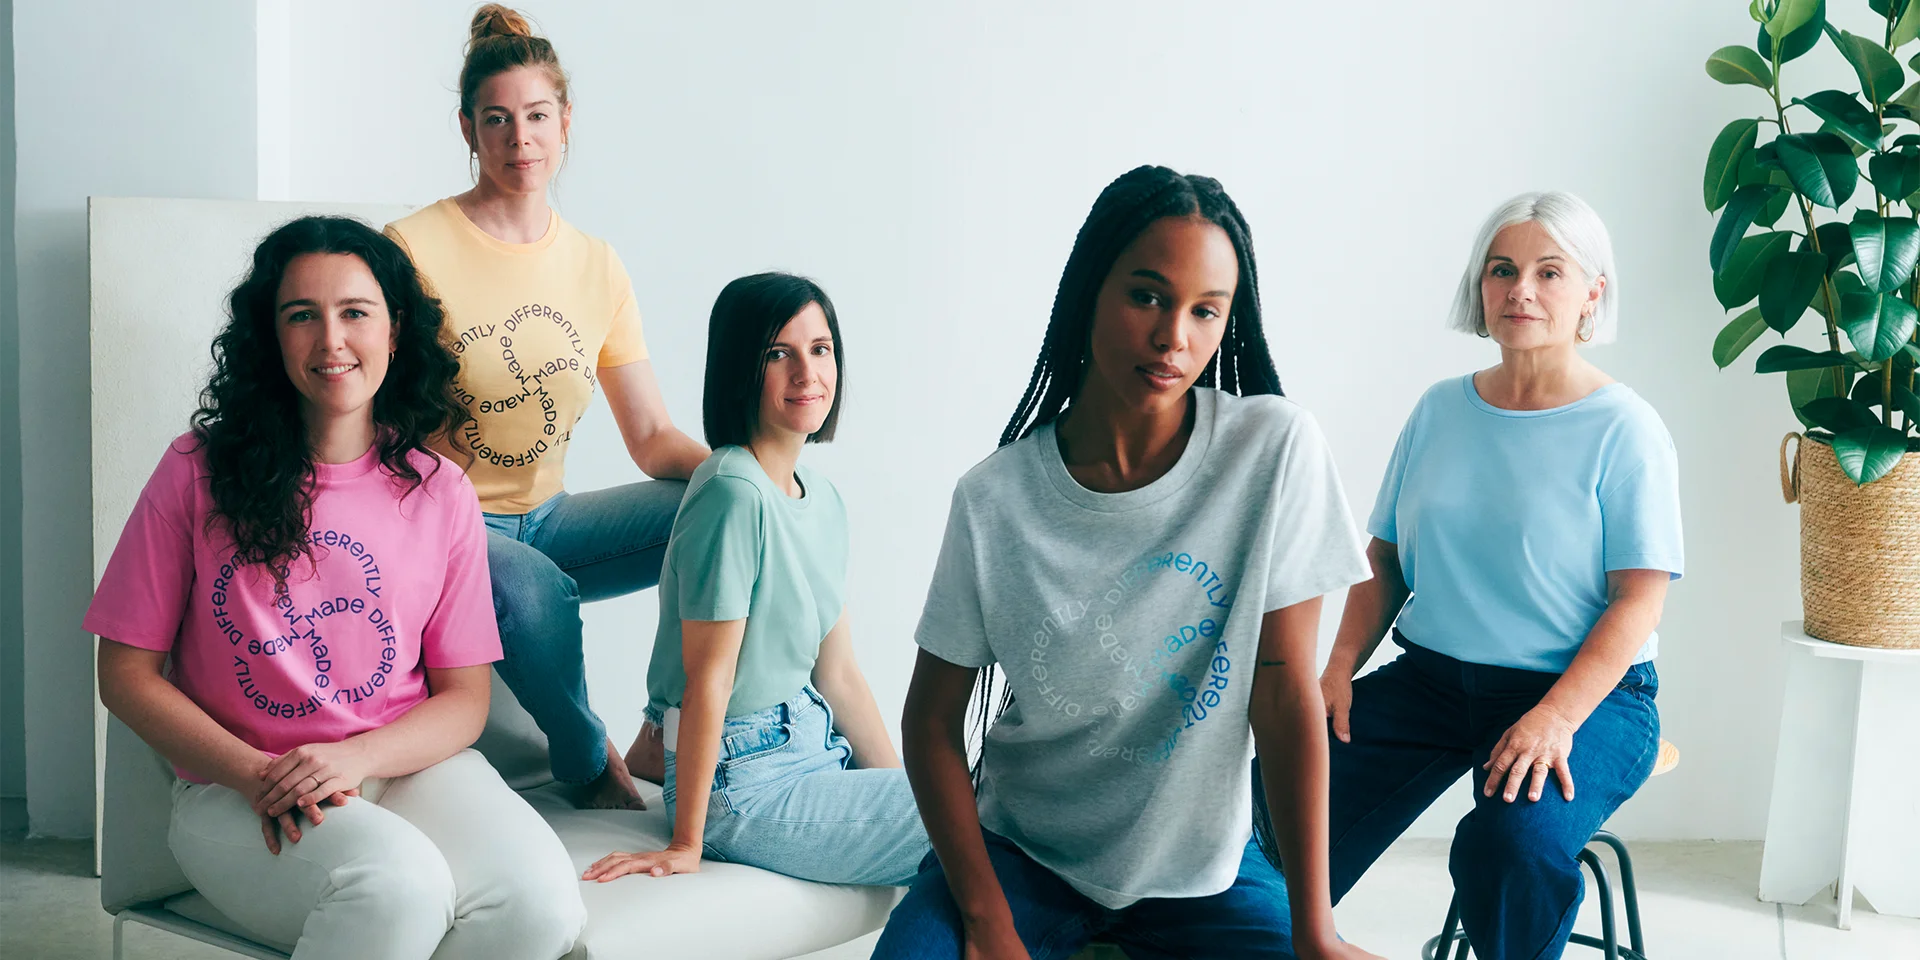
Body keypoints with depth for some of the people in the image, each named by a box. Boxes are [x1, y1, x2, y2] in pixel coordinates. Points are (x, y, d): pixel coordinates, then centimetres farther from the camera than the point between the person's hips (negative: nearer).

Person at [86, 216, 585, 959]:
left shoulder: (442, 494, 5)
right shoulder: (199, 473, 1)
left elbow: (464, 696, 6)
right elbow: (128, 674, 2)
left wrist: (357, 757, -14)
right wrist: (256, 775, -13)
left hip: (407, 765, 2)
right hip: (236, 787, -2)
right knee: (397, 888, -35)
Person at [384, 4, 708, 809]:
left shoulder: (597, 266, 7)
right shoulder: (412, 250, -8)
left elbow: (653, 439, 4)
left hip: (544, 521, 5)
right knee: (533, 587, -37)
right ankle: (590, 766, -9)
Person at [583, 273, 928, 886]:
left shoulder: (823, 498, 8)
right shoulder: (734, 494, -19)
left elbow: (838, 675, 10)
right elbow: (708, 681, -18)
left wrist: (906, 786, 8)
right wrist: (686, 845, -15)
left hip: (812, 748, 9)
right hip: (746, 784, -9)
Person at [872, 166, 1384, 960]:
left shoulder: (1274, 447, -13)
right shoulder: (995, 498, -11)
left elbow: (1285, 693, -12)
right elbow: (931, 722, -4)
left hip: (1202, 867, 1)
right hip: (1020, 851, 0)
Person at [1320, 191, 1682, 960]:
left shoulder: (1624, 430, -4)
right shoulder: (1441, 409, 10)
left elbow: (1639, 599, -9)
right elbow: (1386, 558, 13)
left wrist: (1555, 717, -23)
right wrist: (1341, 666, -3)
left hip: (1583, 692, -3)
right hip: (1429, 678, 4)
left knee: (1513, 843, -33)